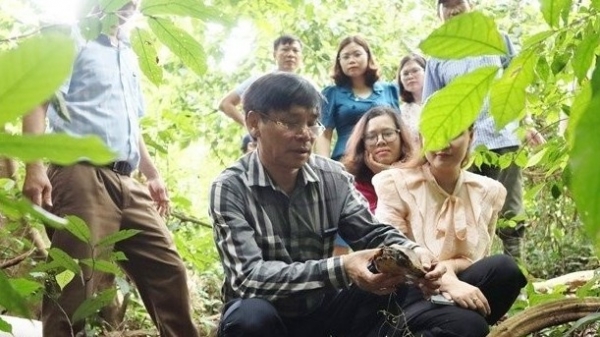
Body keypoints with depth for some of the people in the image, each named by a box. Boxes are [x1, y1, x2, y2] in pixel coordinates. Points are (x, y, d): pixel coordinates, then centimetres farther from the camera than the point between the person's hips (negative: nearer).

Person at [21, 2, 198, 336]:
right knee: (75, 289, -12)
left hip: (127, 182, 8)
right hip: (82, 176, -7)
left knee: (168, 271, 4)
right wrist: (35, 166, -19)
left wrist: (153, 175, 24)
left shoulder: (129, 56, 27)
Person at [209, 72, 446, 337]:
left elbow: (372, 233, 0)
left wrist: (413, 253, -24)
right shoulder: (229, 188, -17)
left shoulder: (332, 176, -5)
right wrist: (338, 269, -39)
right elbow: (248, 277, -27)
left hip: (318, 310, 4)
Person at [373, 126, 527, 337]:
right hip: (410, 294, -5)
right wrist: (447, 282, -26)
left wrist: (449, 267, -17)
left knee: (504, 269, -25)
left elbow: (476, 260, 7)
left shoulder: (489, 191, 8)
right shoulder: (396, 183, -3)